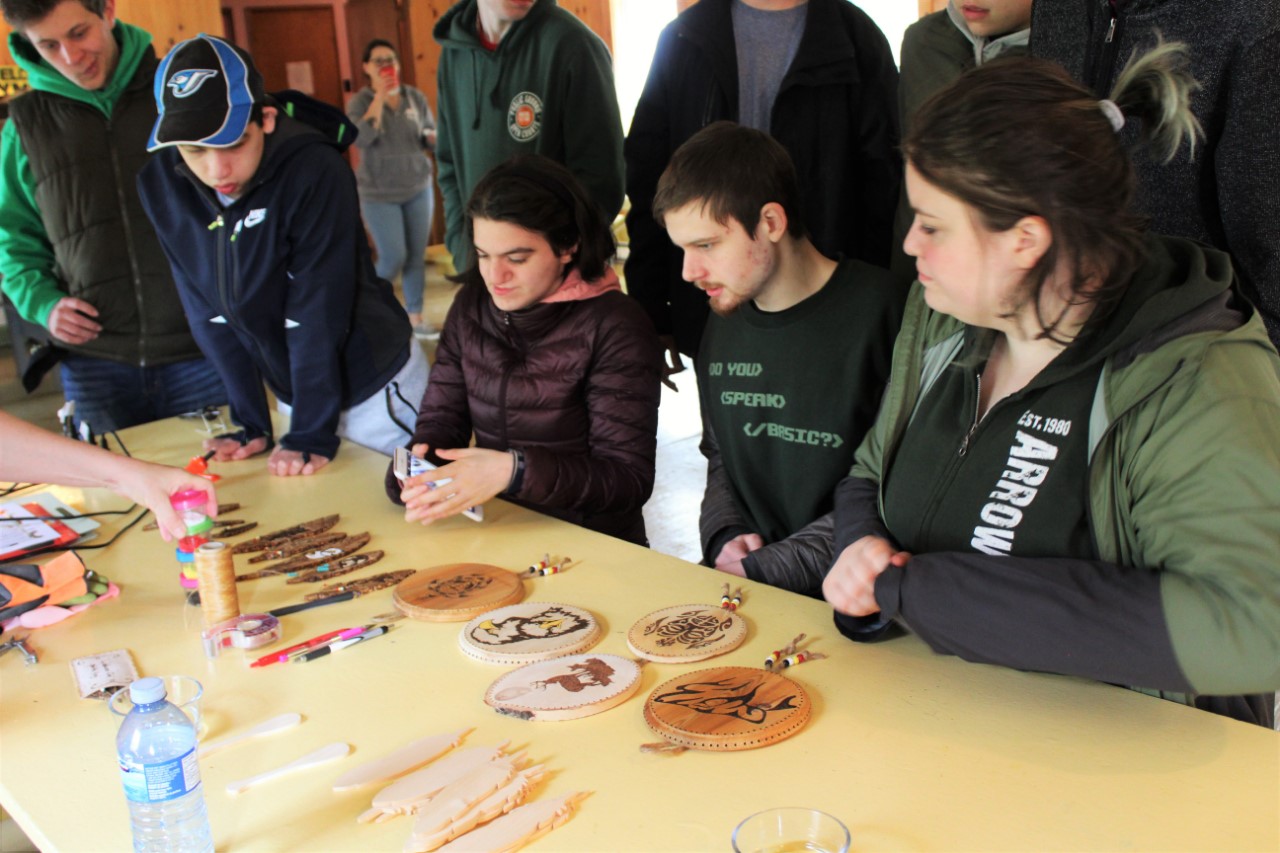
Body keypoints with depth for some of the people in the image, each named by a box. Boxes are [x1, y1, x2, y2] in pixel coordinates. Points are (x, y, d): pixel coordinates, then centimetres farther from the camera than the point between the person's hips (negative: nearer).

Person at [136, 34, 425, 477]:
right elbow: (209, 310, -5)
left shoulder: (315, 170, -26)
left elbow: (316, 309, -24)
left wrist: (312, 433, -21)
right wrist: (250, 424, -5)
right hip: (292, 389, 5)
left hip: (376, 386, -5)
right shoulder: (162, 185, -10)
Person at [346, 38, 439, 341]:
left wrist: (434, 137, -15)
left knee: (417, 256, 5)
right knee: (394, 257, -6)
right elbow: (360, 138, -23)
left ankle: (415, 316, 17)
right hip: (379, 195, -3)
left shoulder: (416, 97, 2)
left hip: (418, 189, 3)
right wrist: (380, 97, -22)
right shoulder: (360, 102, -5)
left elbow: (431, 138, 10)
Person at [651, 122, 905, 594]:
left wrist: (760, 568, -12)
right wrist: (725, 539, 2)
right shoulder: (724, 323, 10)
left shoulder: (882, 313, -13)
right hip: (732, 587, 7)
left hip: (833, 602, -6)